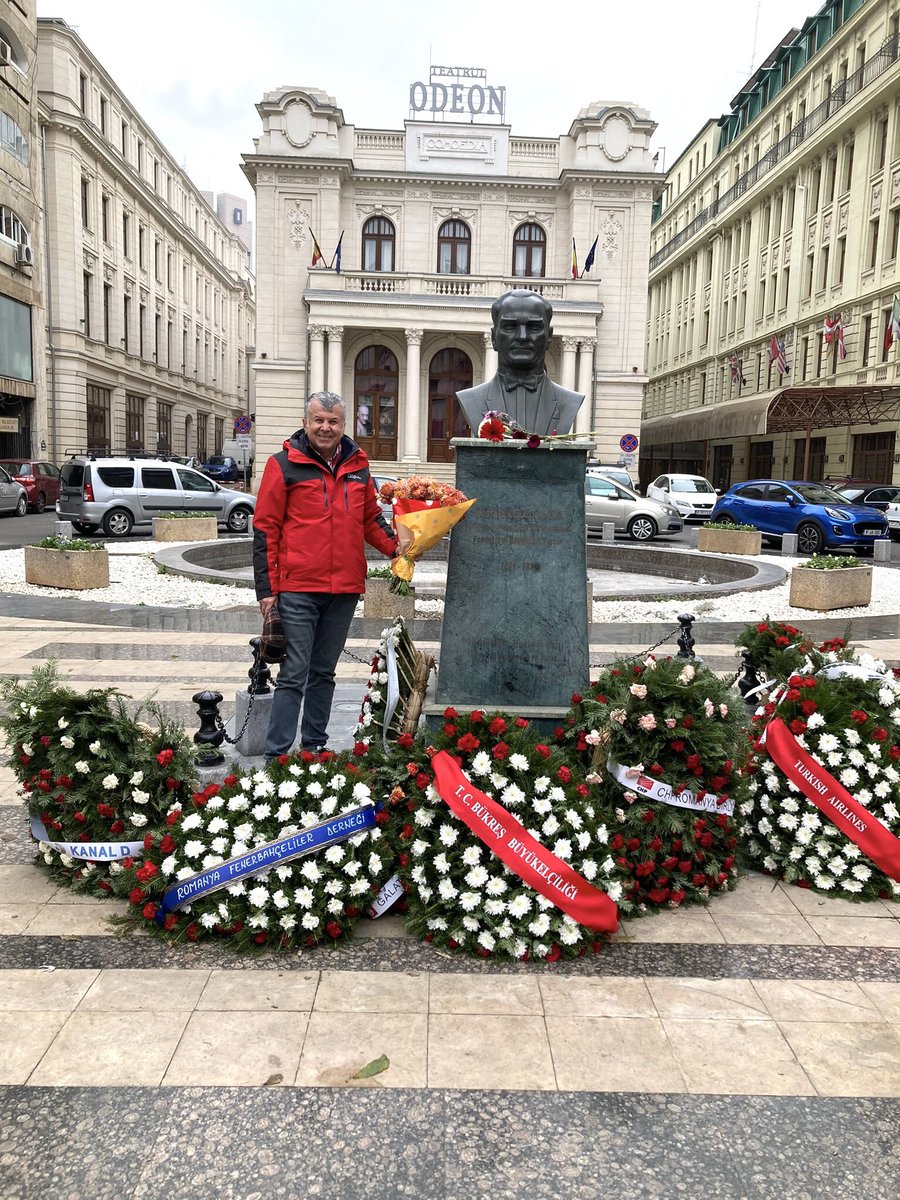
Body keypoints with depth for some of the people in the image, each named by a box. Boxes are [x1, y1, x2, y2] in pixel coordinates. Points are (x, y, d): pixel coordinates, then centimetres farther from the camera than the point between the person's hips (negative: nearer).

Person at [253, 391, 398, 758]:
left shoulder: (357, 465, 11)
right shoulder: (284, 464, -3)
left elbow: (371, 519, 19)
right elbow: (265, 529, -4)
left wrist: (394, 546, -1)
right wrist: (267, 589, -9)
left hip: (345, 589, 5)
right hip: (297, 589, -5)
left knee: (324, 672, 15)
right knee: (293, 675, -4)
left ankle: (315, 746, 27)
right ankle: (276, 756, 4)